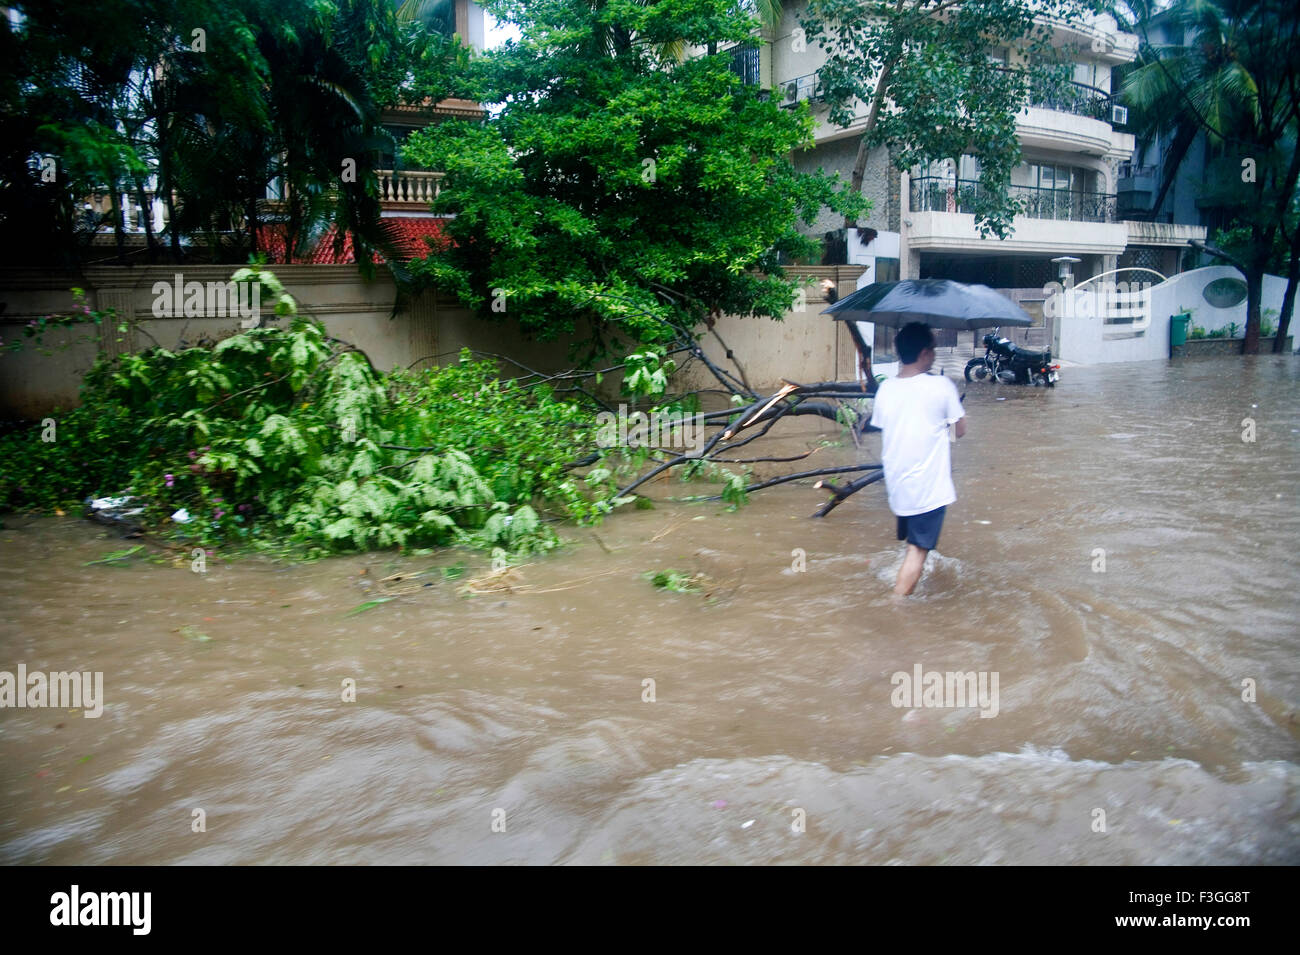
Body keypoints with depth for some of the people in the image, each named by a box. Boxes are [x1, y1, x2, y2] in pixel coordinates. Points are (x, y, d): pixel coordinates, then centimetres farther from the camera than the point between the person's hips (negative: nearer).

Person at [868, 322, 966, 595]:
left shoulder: (885, 388, 1)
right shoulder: (941, 386, -13)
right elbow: (960, 430, -3)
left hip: (896, 484, 6)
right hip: (929, 488, -6)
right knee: (918, 550, -2)